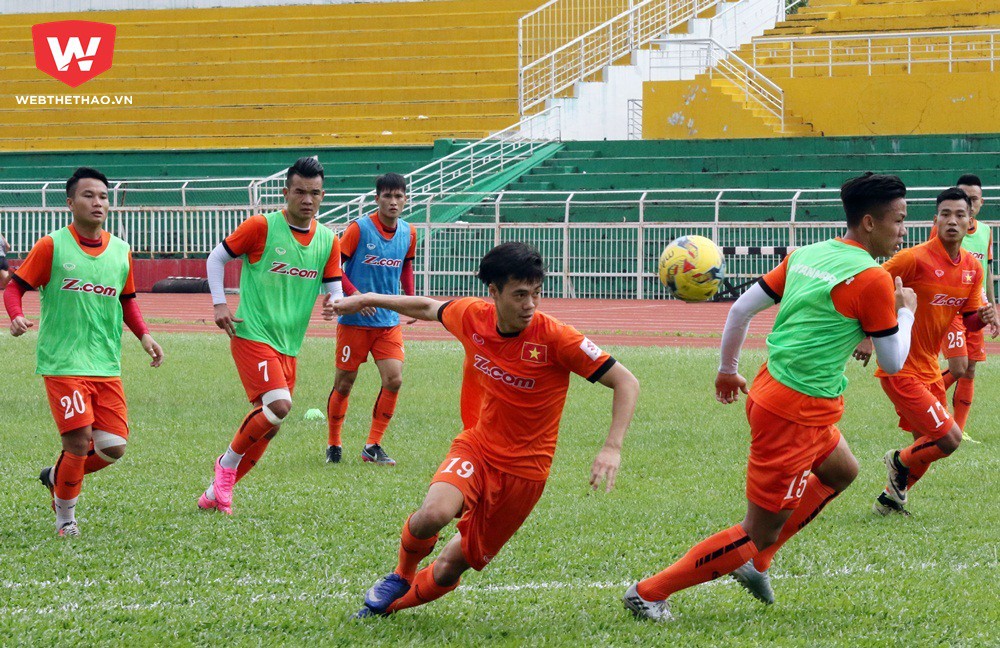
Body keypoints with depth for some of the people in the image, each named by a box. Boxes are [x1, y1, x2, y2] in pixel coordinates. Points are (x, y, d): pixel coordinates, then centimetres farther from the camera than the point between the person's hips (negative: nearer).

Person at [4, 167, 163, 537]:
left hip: (108, 365, 5)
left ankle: (57, 477, 29)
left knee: (113, 447, -1)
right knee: (79, 440, -13)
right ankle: (65, 517, 11)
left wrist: (144, 335, 8)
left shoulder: (120, 251, 9)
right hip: (63, 363, -5)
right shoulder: (52, 246, -4)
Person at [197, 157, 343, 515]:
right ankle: (228, 462, 0)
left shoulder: (328, 240, 7)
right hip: (252, 335, -6)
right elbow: (217, 258, 2)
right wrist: (219, 304, -7)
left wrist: (335, 301, -14)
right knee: (279, 405, -23)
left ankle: (217, 492, 21)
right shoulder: (262, 226, -7)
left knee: (267, 426, 7)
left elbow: (334, 288, 9)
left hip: (289, 345, 6)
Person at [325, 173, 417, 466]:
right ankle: (333, 445, 22)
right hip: (354, 320, -4)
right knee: (344, 383, 5)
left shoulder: (408, 233, 3)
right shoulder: (359, 228, -12)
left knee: (394, 379, -10)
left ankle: (373, 446, 2)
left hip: (389, 321, 4)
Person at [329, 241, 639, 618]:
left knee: (448, 571, 3)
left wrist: (612, 448, -27)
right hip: (475, 447, 2)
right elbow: (428, 308, 17)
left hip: (525, 469, -2)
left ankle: (391, 603, 35)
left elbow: (625, 382, -16)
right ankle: (401, 576, 3)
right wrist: (366, 300, 24)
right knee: (434, 513, -30)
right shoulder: (472, 317, -7)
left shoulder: (555, 338, -19)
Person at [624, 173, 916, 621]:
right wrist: (906, 311, 10)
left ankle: (756, 561, 28)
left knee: (841, 472, 30)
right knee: (760, 532, 0)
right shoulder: (872, 281, -15)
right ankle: (649, 592, 4)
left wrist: (727, 370, 24)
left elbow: (741, 308, 11)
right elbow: (894, 362, -7)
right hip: (796, 413, -9)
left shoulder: (805, 255, 7)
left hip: (770, 394, 9)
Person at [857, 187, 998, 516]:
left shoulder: (972, 267, 4)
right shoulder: (915, 259, -19)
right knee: (950, 438, -13)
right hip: (901, 370, -8)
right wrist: (864, 336, -18)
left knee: (929, 445, 16)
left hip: (929, 368, 8)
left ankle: (890, 499, 36)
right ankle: (899, 462, 15)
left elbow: (969, 319, 12)